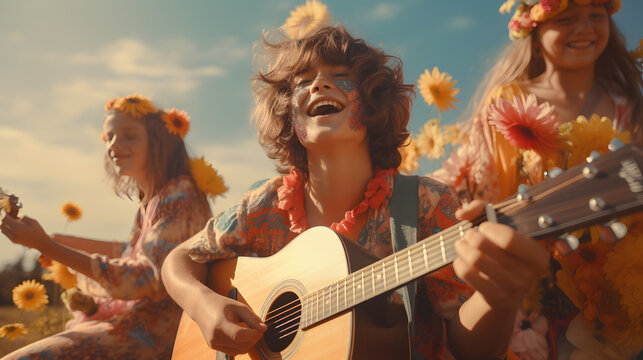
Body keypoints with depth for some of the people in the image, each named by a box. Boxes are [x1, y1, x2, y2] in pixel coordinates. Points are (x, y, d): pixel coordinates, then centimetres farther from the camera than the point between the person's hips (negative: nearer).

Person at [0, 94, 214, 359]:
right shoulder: (151, 200, 12)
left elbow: (147, 277, -23)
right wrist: (63, 241, 25)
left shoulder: (179, 198, -17)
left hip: (153, 336, -9)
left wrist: (47, 246, -22)